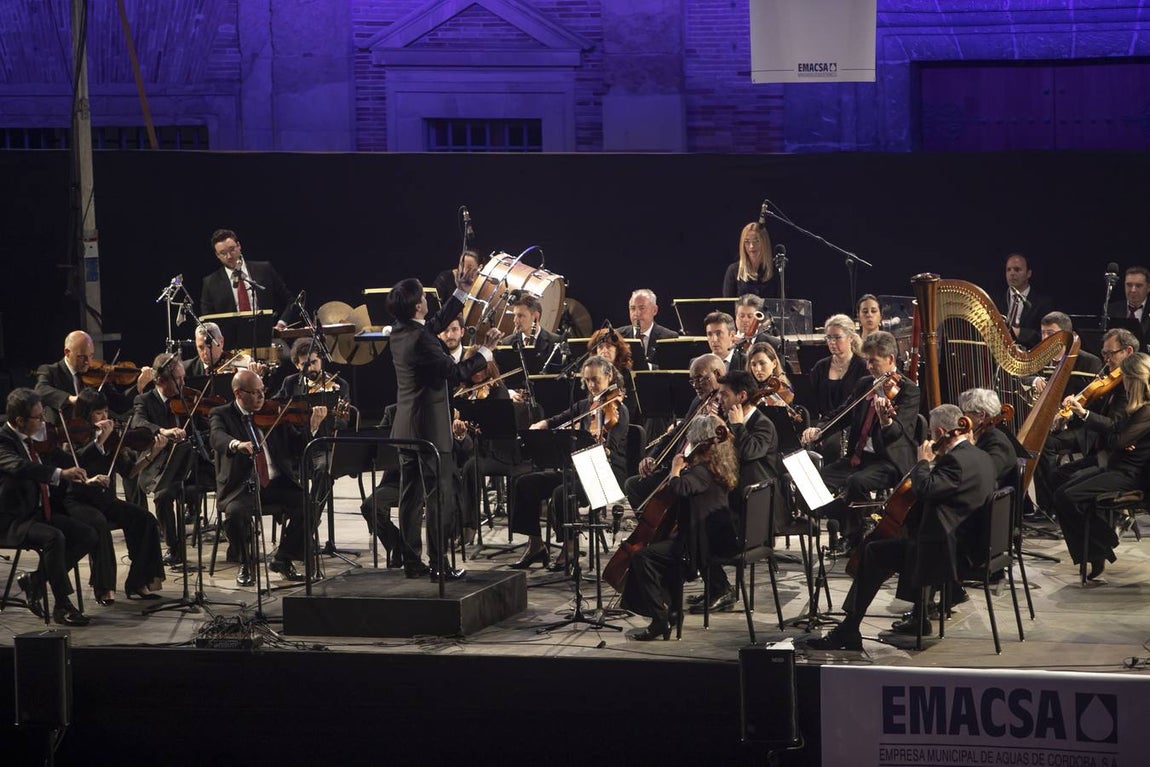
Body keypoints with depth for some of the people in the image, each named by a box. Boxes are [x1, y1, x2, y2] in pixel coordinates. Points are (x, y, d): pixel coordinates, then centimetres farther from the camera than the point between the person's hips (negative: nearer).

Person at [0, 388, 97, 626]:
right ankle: (62, 606, -22)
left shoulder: (36, 437, 10)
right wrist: (59, 473, -46)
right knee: (54, 537, -32)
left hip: (40, 513, 8)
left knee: (87, 536, -7)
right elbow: (19, 466, -35)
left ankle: (35, 580, 4)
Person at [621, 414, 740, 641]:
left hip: (706, 541, -11)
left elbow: (679, 488, -34)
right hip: (714, 536, 11)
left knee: (642, 556, -14)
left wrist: (676, 469, -15)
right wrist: (684, 467, 12)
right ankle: (673, 611, 34)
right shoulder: (716, 466, 11)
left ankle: (660, 618, -14)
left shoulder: (703, 470, -18)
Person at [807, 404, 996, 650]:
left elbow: (924, 489, -27)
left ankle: (848, 632, -2)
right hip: (969, 544, 10)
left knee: (874, 553, -4)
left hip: (946, 552, -10)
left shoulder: (956, 460, -20)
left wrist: (924, 461, -10)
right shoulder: (982, 458, 11)